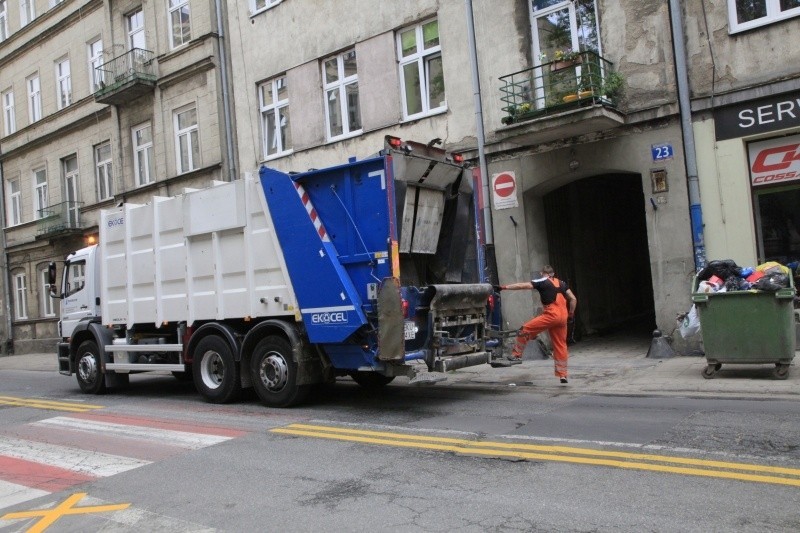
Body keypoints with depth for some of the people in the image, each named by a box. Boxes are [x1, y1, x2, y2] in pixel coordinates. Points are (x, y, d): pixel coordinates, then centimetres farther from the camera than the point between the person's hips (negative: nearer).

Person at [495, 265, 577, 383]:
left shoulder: (542, 282, 2)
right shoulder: (562, 283, 21)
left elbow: (522, 286, -5)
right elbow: (573, 299, 18)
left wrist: (504, 287, -5)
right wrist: (571, 314, 25)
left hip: (551, 315, -7)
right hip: (563, 317, 7)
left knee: (525, 329, 0)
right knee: (560, 345, 12)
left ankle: (516, 355, 1)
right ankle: (562, 375, 15)